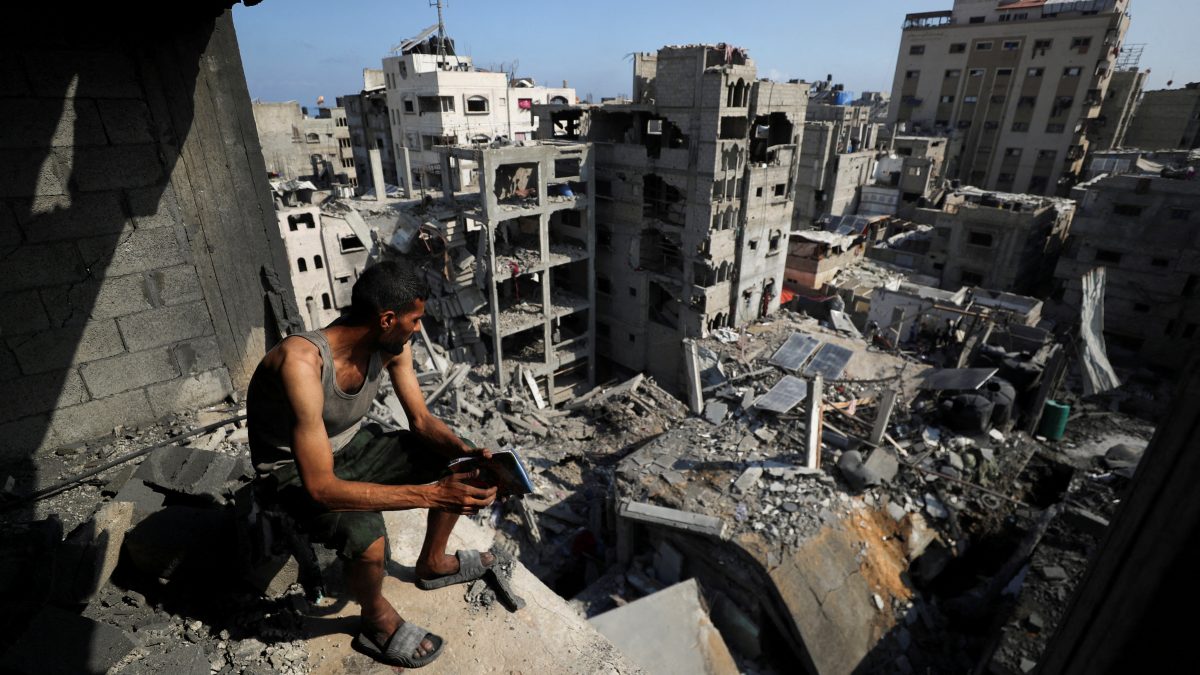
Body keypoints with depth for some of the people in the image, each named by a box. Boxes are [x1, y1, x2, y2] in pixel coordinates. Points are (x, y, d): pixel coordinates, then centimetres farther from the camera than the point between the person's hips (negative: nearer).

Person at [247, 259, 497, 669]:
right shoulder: (302, 362, -38)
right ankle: (378, 621, 5)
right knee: (368, 541, -32)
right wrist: (433, 494, -43)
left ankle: (432, 563, 22)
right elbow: (321, 487, -39)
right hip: (295, 469, -6)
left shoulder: (390, 344, -17)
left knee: (455, 462, -4)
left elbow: (421, 420, -5)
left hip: (353, 443, 7)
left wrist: (465, 452, -26)